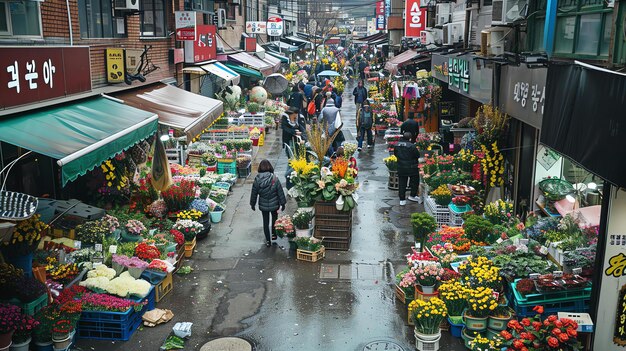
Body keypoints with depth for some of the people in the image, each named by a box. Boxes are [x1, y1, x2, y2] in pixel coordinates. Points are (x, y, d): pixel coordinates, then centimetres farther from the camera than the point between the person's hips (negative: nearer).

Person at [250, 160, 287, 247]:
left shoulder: (257, 180, -13)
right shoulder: (275, 179, -17)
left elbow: (254, 194, -3)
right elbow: (280, 192, -10)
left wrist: (252, 204, 11)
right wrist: (282, 203, 2)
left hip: (263, 205, 1)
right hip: (274, 204, -1)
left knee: (265, 222, 14)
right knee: (274, 219, 26)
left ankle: (268, 241, 19)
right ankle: (274, 234, 38)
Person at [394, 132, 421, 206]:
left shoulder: (397, 145, -2)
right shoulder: (412, 146, -19)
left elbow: (395, 154, 12)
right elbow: (418, 155, -12)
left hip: (401, 168, 5)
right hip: (412, 168, -4)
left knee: (402, 183, 10)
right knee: (414, 181, 17)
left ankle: (402, 199, 12)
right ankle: (412, 195, 23)